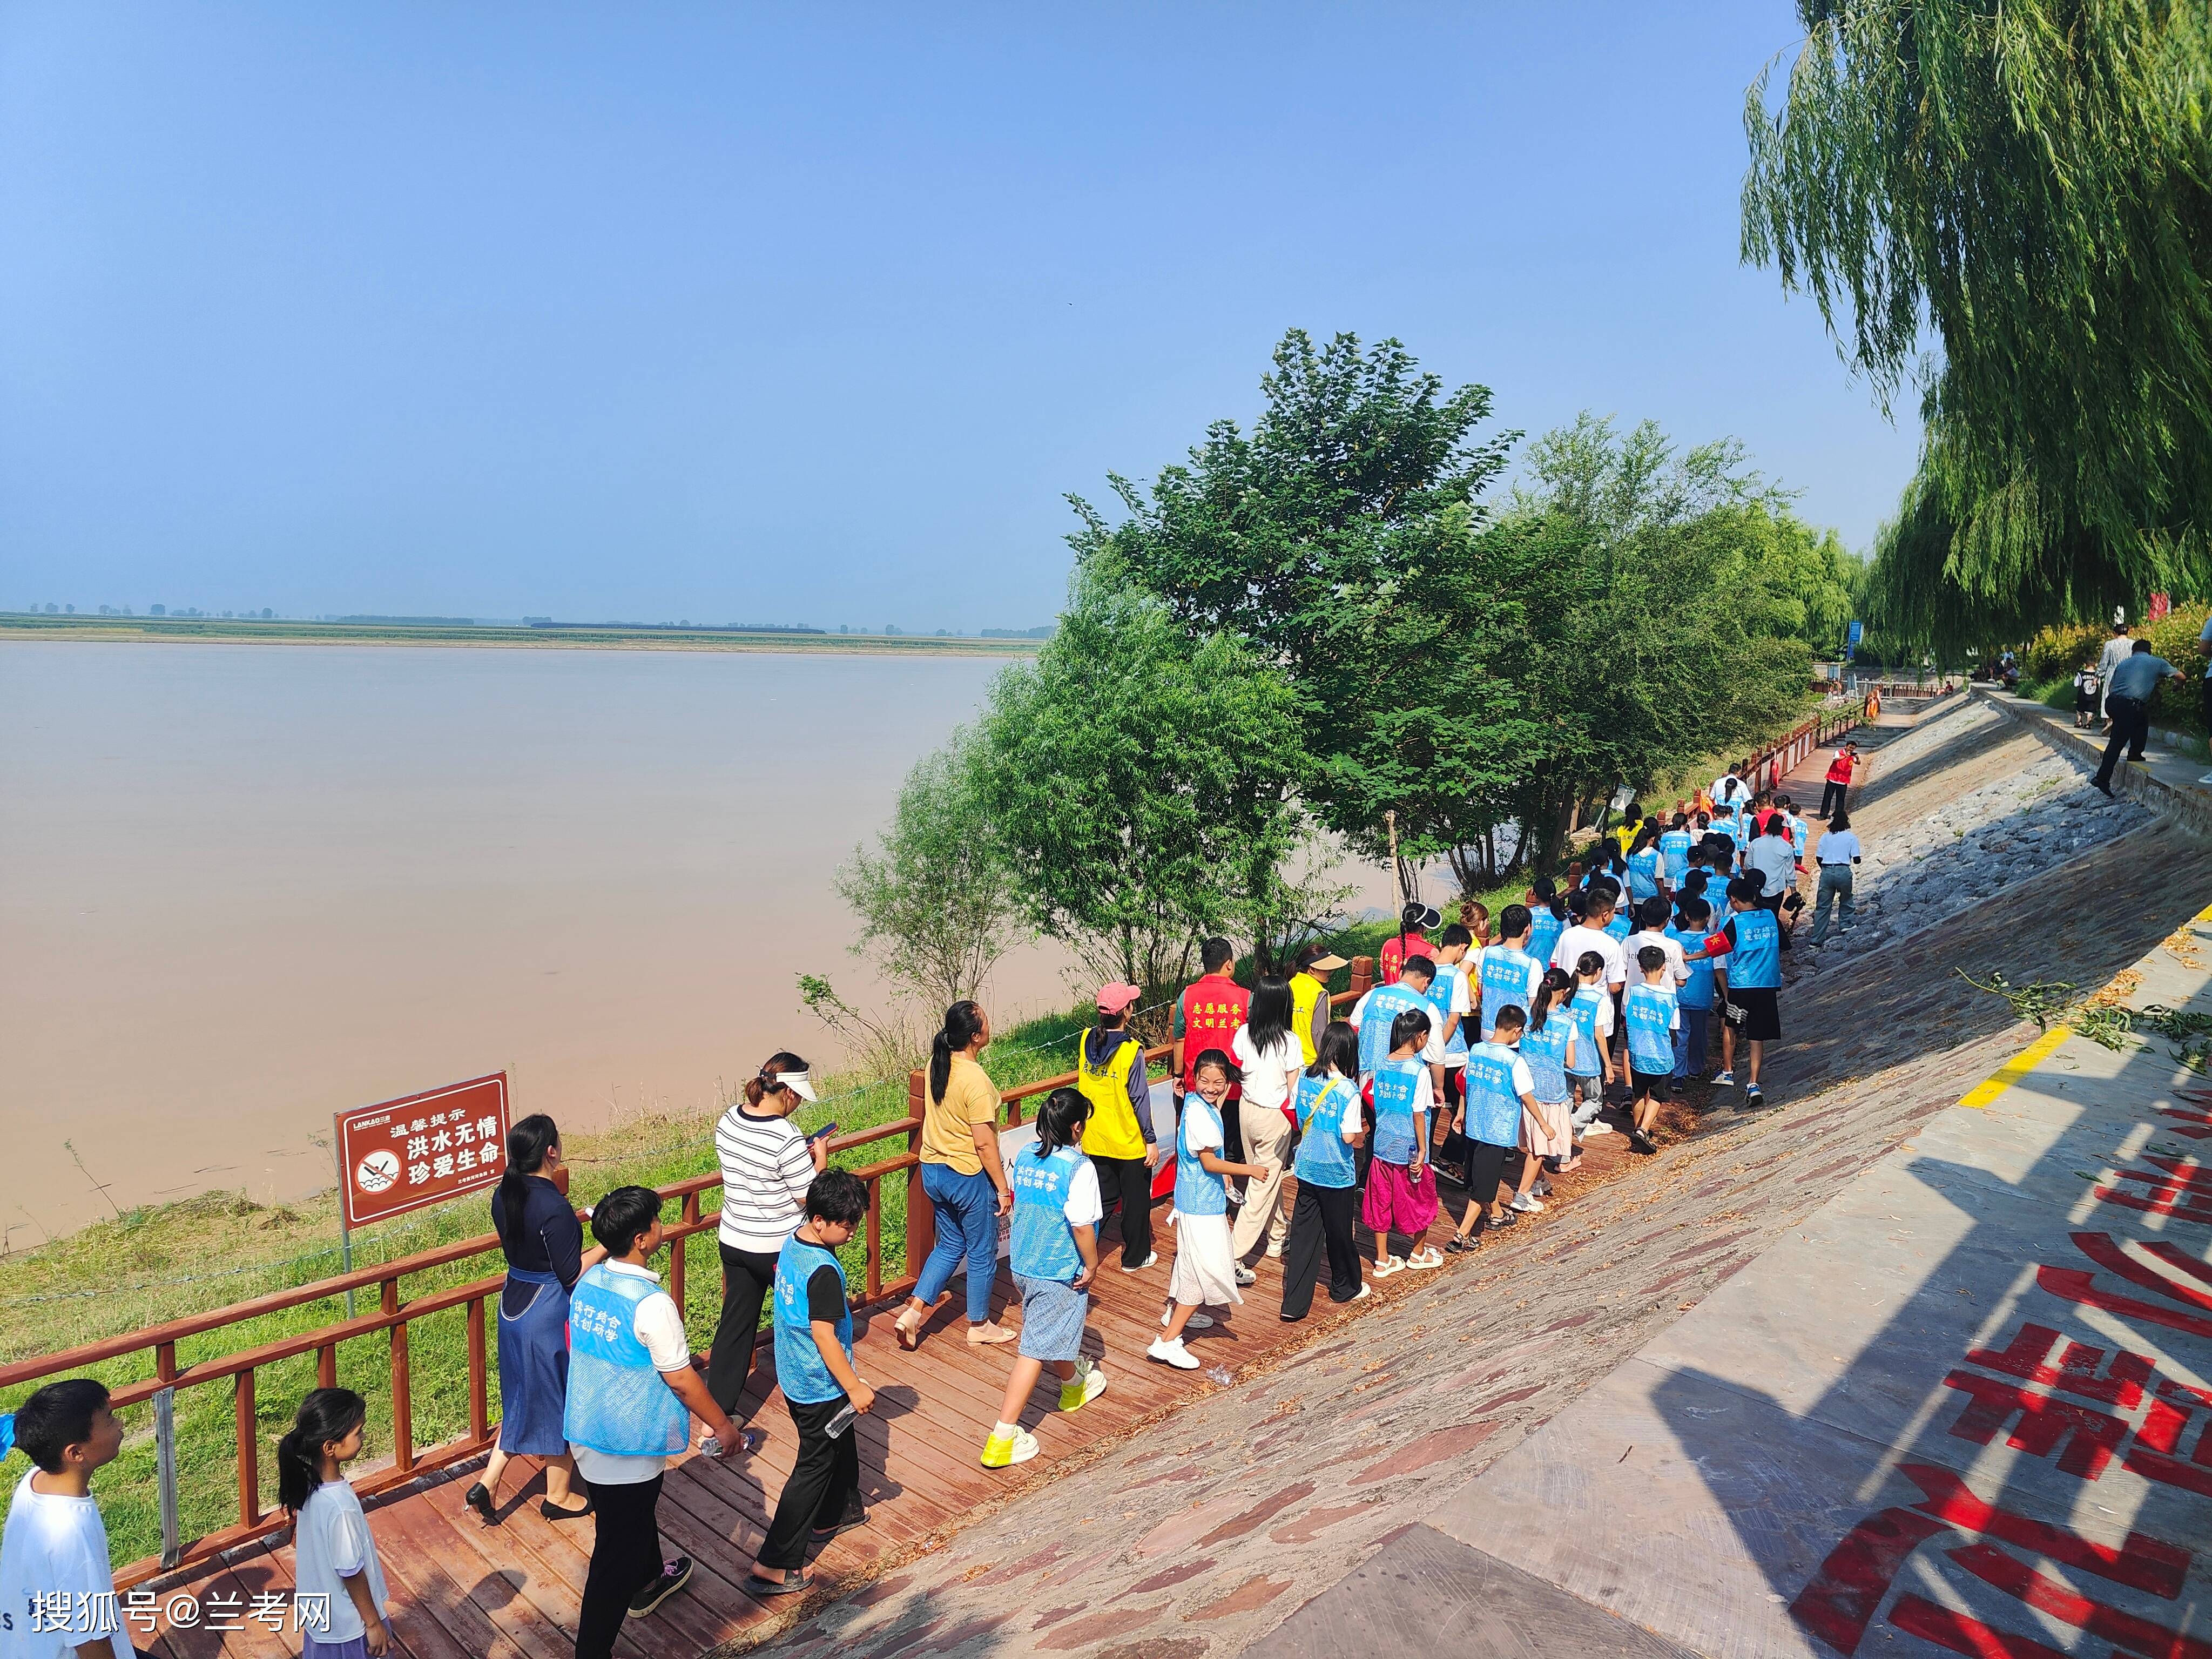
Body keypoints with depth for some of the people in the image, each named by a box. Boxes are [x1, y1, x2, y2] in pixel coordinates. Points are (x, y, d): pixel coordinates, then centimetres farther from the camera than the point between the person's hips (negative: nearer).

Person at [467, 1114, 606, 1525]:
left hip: (513, 1306, 8)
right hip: (550, 1313, -7)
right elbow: (572, 1274, -22)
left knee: (524, 1398, 24)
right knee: (561, 1402, 11)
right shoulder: (554, 1208, -28)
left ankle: (487, 1484, 24)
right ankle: (559, 1497, 27)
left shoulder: (504, 1196, -4)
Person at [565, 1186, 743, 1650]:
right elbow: (681, 1380, -20)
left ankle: (648, 1582, 55)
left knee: (636, 1514, 31)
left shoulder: (588, 1282, -4)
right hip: (628, 1445, -8)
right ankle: (592, 1648, 17)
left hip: (585, 1432, 9)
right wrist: (723, 1426, -7)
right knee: (618, 1549, 7)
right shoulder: (651, 1303, -28)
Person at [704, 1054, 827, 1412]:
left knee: (735, 1324, 14)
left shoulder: (728, 1121, -4)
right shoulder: (787, 1140, -27)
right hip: (779, 1248, -6)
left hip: (733, 1241, 6)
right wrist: (820, 1157, -5)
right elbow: (810, 1198, -19)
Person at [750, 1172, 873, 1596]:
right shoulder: (825, 1271, -30)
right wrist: (855, 1387, -20)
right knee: (814, 1467, 4)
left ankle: (836, 1513, 48)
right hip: (820, 1386, -9)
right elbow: (824, 1335, -28)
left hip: (794, 1375, 9)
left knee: (841, 1444, 27)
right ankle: (774, 1565, 10)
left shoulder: (791, 1244, -3)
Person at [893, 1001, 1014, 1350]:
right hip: (969, 1176, -7)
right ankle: (979, 1325, 28)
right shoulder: (976, 1080, -26)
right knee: (982, 1252, 13)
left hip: (933, 1171, 7)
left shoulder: (936, 1064, -2)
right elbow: (984, 1142, -23)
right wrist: (1003, 1188, -14)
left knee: (950, 1245, 23)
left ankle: (913, 1312, 16)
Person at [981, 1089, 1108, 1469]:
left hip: (1022, 1264, 8)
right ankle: (1002, 1438, 1)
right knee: (1036, 1350, 0)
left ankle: (1074, 1385, 55)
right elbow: (1082, 1226, -24)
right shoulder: (1080, 1168, -22)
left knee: (1056, 1330, 29)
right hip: (1060, 1273, -8)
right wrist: (1092, 1266, -9)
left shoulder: (1025, 1157, 0)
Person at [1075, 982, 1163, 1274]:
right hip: (1129, 1141, -5)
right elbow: (1140, 1099, -17)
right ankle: (1135, 1257, 26)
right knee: (1136, 1200, 14)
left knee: (1102, 1198, 19)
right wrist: (1151, 1140, -9)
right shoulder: (1131, 1050, -21)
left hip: (1094, 1140, 5)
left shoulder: (1087, 1040, -5)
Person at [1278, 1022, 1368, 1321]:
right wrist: (1363, 1133, 1)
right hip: (1337, 1174, -4)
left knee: (1303, 1235, 7)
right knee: (1339, 1233, 16)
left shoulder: (1306, 1080, -4)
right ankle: (1346, 1287, 38)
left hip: (1307, 1170, 4)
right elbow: (1349, 1137, -19)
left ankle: (1294, 1303, 5)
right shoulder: (1348, 1090, -20)